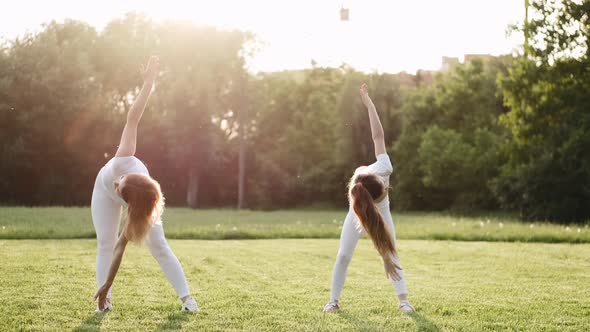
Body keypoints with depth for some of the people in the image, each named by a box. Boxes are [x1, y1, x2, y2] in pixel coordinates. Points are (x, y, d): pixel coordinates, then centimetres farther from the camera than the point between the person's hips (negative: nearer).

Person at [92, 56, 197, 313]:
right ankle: (105, 300, -4)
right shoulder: (125, 161, -48)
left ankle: (186, 296, 0)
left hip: (138, 200, -2)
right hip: (104, 190, 2)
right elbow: (133, 118, -48)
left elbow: (121, 246, -39)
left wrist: (105, 287, -38)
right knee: (104, 244, -9)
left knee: (159, 246, -9)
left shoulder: (140, 209, -45)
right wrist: (148, 82, -53)